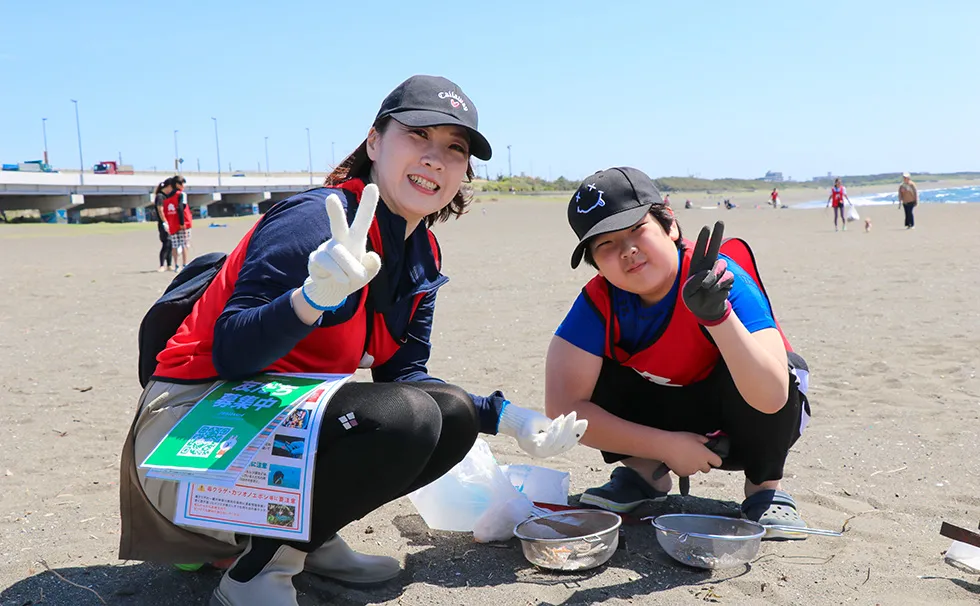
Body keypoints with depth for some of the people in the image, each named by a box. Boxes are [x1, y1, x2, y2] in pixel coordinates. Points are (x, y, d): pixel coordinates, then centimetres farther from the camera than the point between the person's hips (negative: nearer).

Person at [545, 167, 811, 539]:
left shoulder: (717, 280, -29)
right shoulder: (600, 302, -19)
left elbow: (771, 398, -40)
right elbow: (563, 407, -24)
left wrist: (718, 313, -55)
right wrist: (663, 447, -26)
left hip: (739, 424, -2)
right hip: (670, 423, 2)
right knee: (589, 367, -21)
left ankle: (765, 487, -8)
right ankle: (644, 472, 2)